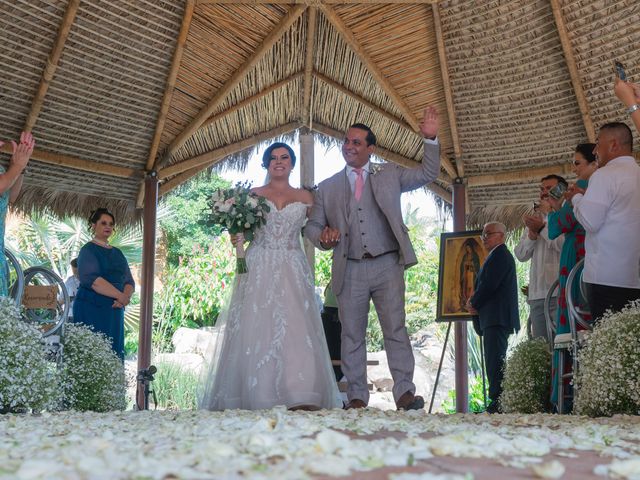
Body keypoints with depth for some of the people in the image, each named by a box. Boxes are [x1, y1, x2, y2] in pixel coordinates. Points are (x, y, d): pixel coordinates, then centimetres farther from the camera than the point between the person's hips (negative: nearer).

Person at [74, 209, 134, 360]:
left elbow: (129, 281, 12)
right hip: (91, 310, -6)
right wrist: (120, 295, -20)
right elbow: (91, 279, -17)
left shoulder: (117, 253, 18)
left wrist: (125, 297, -10)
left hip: (115, 311, 6)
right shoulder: (88, 250, -1)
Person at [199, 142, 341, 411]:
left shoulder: (305, 197, 14)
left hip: (292, 271, 0)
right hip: (259, 268, 0)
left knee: (296, 330, -9)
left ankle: (300, 397, -11)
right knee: (257, 330, -6)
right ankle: (256, 398, -4)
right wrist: (237, 237, -10)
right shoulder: (253, 194, 12)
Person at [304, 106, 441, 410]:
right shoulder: (327, 188, 14)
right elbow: (312, 226, 15)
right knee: (352, 335, 5)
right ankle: (357, 397, 12)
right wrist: (323, 236, -8)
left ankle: (404, 393, -1)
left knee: (396, 329, -5)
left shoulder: (389, 174, 13)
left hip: (387, 265, -1)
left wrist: (430, 140, -4)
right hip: (349, 271, 2)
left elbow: (427, 174, 9)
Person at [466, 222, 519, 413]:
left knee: (495, 362, -14)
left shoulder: (500, 254, -8)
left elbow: (489, 284, -17)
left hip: (497, 318, -11)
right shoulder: (497, 255, 25)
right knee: (494, 362, 9)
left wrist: (473, 304, -4)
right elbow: (483, 285, 24)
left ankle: (497, 403, -16)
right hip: (493, 319, 11)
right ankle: (497, 403, 12)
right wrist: (474, 303, 8)